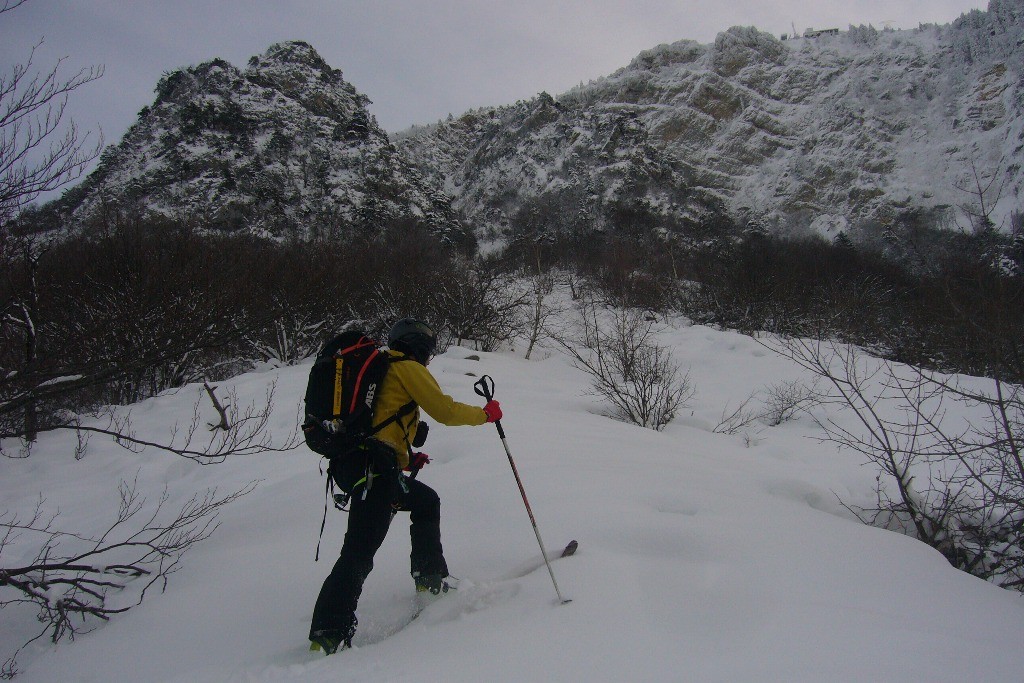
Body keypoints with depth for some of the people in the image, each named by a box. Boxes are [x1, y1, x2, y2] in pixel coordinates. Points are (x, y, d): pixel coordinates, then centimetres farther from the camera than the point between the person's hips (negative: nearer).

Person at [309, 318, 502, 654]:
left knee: (426, 501, 23)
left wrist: (406, 459, 28)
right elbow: (446, 410, -2)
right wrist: (486, 413, 15)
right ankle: (330, 632, -19)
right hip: (373, 465, -10)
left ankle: (431, 580, 26)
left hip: (348, 463, 10)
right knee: (362, 547, -15)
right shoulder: (408, 368, 4)